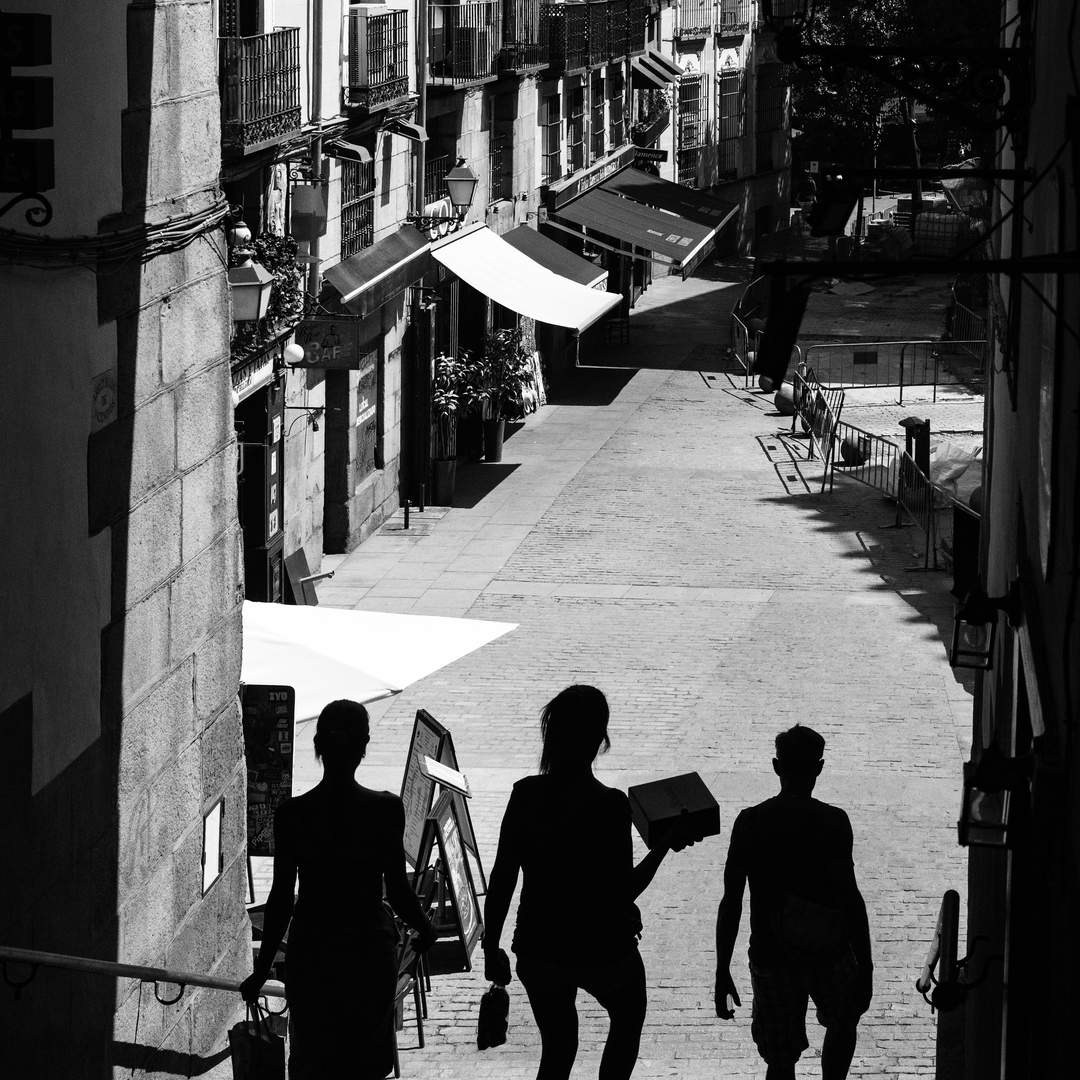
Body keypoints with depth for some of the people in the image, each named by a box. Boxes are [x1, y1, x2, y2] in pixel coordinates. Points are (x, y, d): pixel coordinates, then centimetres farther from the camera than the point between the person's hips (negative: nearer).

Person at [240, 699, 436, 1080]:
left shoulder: (292, 814, -7)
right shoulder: (386, 809, -11)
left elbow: (281, 899, -4)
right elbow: (397, 890, -6)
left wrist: (261, 972, 5)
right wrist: (425, 928, 15)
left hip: (310, 952, 1)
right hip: (369, 951, -1)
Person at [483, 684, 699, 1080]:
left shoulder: (525, 795, -9)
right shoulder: (610, 805, -20)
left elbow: (501, 879, -5)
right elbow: (623, 891, -16)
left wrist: (491, 947, 5)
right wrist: (667, 843, -6)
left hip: (539, 950, 3)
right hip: (603, 950, -3)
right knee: (628, 1019, 28)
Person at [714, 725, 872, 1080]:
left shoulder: (750, 822, -5)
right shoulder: (832, 822, -12)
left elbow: (731, 903, -4)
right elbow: (848, 897, -16)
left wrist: (722, 974, 3)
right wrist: (865, 968, -11)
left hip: (771, 958, 1)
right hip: (828, 954, -1)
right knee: (842, 1024, 29)